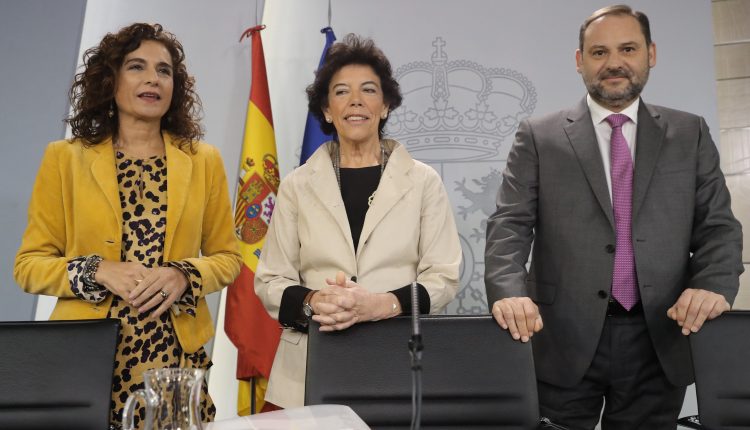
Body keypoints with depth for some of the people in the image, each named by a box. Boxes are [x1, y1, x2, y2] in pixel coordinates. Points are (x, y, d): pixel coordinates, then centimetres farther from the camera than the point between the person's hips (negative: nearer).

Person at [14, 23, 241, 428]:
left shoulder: (203, 160, 5)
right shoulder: (64, 158, 2)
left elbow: (226, 257, 8)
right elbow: (30, 264, 3)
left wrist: (184, 276, -12)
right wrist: (99, 271, -14)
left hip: (177, 353, 1)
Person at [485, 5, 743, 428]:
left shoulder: (690, 134, 9)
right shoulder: (539, 136, 3)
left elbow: (718, 225, 6)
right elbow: (510, 225, -5)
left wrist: (714, 284, -14)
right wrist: (510, 292, -22)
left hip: (659, 340, 2)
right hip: (565, 339, -1)